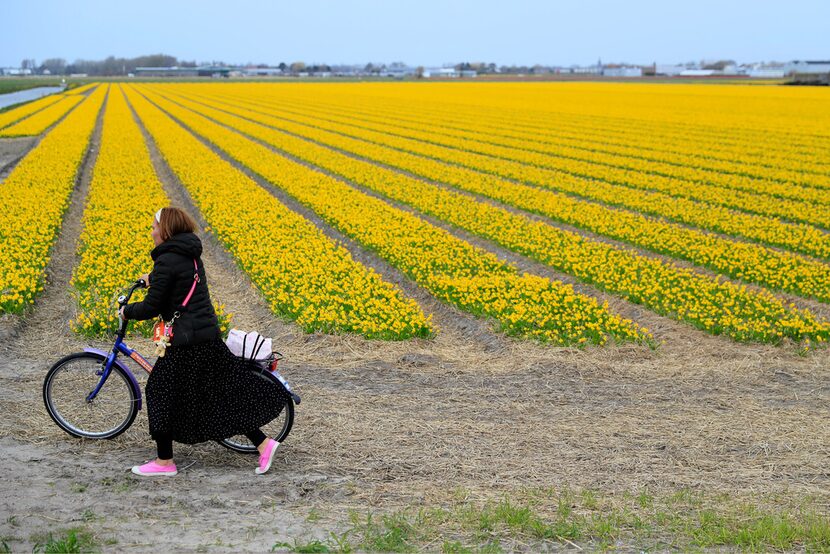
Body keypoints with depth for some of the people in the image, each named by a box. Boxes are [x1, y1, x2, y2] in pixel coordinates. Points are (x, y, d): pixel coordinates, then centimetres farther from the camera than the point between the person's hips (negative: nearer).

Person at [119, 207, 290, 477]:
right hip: (209, 334, 9)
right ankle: (263, 443, 11)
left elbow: (152, 307, -14)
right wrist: (152, 279, 46)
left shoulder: (167, 260, -15)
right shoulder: (191, 255, 12)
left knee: (160, 392, 5)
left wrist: (127, 311, 4)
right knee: (221, 391, 14)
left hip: (186, 342, -9)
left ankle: (165, 462, 13)